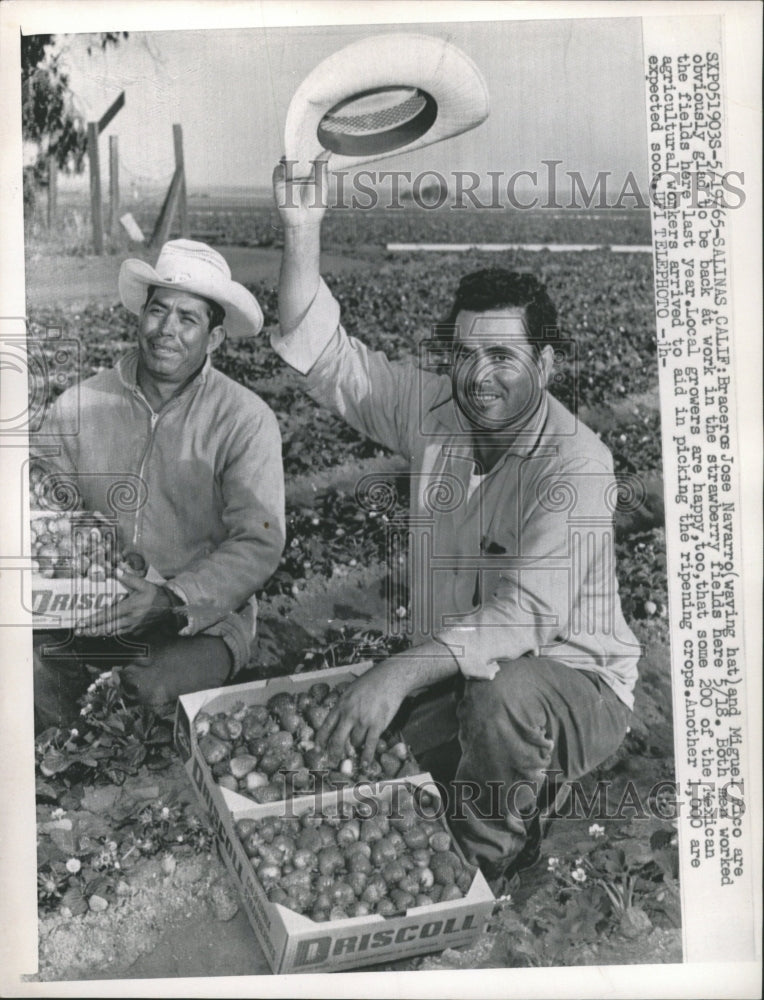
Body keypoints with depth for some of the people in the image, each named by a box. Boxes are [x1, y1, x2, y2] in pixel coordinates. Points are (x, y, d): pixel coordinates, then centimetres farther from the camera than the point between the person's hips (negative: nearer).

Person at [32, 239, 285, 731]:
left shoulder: (247, 420, -7)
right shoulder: (76, 408, 3)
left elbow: (259, 544, -12)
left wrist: (170, 599, -25)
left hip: (202, 620, -2)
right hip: (88, 615, 3)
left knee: (152, 691, -31)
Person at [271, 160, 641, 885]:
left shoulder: (577, 463, -22)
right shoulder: (432, 411, -3)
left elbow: (528, 613, -33)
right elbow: (318, 350, -2)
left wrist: (403, 670, -44)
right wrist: (302, 232, -14)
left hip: (572, 685, -5)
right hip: (452, 670, 6)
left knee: (502, 691, -38)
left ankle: (484, 860, -8)